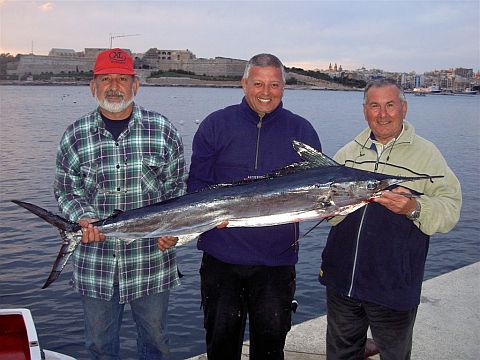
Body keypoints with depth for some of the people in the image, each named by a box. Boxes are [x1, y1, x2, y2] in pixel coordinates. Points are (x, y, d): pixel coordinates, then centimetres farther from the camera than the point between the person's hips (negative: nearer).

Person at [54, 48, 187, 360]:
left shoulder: (162, 130, -2)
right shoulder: (76, 136, 1)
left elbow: (178, 186, 4)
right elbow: (66, 190, 8)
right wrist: (83, 218, -11)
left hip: (151, 259, -1)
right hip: (96, 262, 1)